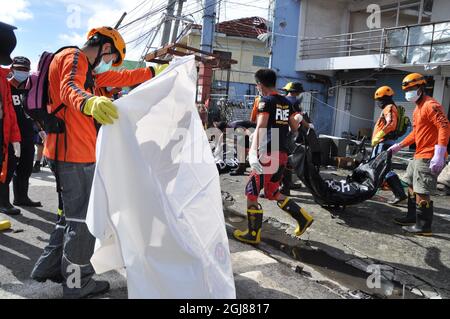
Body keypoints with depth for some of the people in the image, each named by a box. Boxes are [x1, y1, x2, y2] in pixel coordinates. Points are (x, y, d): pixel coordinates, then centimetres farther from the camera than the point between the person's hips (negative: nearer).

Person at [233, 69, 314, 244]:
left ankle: (253, 234, 10)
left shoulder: (266, 101, -8)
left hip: (269, 155, -8)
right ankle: (303, 217, 18)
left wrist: (253, 152, -34)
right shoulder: (286, 102, 12)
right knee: (272, 193, 22)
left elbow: (260, 128, -23)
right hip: (282, 154, 8)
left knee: (251, 193, 4)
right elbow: (295, 127, 18)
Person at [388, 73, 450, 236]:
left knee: (421, 192, -8)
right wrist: (399, 146, 24)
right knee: (412, 186, 19)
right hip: (419, 155, 11)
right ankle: (412, 217, 32)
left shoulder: (430, 105, -14)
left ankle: (424, 227, 2)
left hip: (429, 157, -11)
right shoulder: (418, 108, 19)